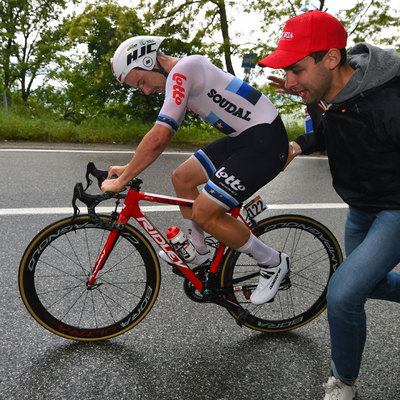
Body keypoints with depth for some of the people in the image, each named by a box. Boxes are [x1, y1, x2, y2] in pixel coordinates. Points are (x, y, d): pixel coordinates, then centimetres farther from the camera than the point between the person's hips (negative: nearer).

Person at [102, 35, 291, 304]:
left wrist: (122, 180, -13)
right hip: (243, 137, 10)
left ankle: (274, 263, 6)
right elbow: (164, 136, 19)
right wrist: (128, 169, 15)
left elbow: (158, 138, -23)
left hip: (265, 141, -10)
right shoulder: (181, 78, 14)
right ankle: (198, 252, 29)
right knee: (182, 177, 14)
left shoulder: (182, 70, -16)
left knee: (203, 214, -12)